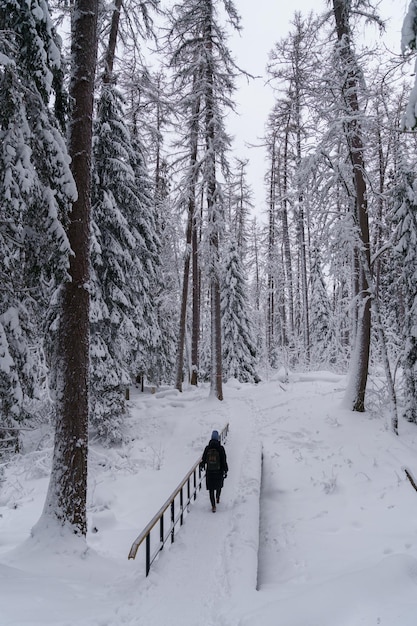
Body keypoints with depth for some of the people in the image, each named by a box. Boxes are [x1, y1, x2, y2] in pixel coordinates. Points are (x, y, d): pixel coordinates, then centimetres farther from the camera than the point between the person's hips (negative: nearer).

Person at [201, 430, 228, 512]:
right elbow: (224, 461, -10)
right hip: (219, 471, 0)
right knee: (219, 485, 26)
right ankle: (217, 499, 44)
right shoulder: (221, 448, -13)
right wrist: (225, 471, 0)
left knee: (211, 489, 7)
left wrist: (202, 465, 25)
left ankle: (213, 506, 3)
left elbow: (203, 458, 4)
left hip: (209, 472, 1)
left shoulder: (207, 448, -7)